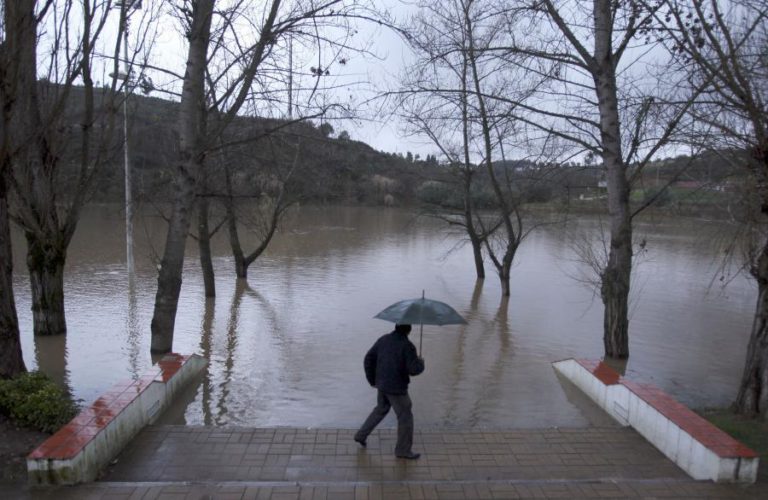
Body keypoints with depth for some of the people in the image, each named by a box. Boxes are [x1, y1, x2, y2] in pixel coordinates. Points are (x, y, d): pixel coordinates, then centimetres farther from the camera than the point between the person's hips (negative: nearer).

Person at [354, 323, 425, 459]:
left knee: (381, 410, 28)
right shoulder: (407, 346, -19)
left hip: (381, 385, 7)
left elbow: (369, 359, 4)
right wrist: (421, 363, 0)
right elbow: (414, 369, -22)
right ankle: (403, 450, 18)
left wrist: (372, 380, 14)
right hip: (396, 388, -7)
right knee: (405, 418, 9)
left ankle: (361, 435, 32)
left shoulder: (383, 339, 1)